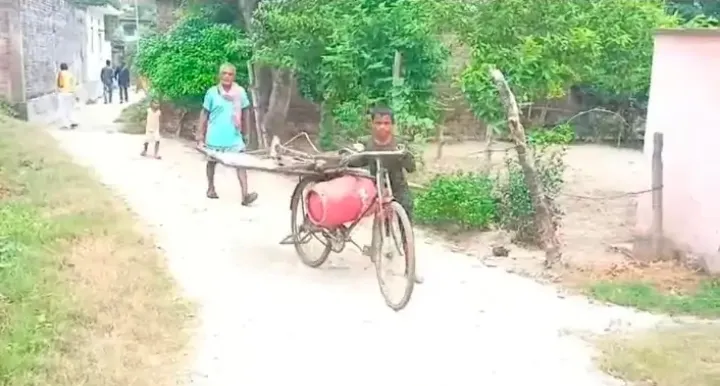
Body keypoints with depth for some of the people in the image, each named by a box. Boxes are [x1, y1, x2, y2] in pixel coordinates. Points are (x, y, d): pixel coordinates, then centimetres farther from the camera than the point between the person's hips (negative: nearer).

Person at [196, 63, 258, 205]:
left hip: (234, 135, 1)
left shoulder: (240, 92, -4)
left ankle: (245, 195, -19)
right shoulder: (212, 92, -8)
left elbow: (244, 112, 8)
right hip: (215, 136, -1)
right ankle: (211, 188, 36)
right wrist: (200, 136, -4)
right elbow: (204, 114, -2)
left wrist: (244, 129, 9)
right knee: (212, 161, 15)